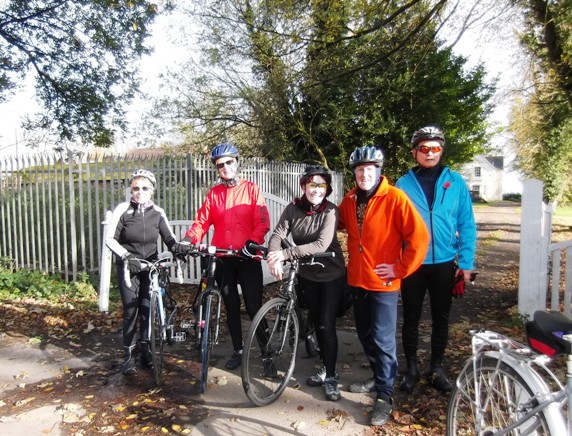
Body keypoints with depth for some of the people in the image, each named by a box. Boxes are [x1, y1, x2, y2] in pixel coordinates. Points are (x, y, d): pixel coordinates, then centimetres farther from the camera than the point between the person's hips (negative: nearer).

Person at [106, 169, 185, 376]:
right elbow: (110, 239, -8)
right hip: (128, 267, -2)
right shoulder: (123, 210, -8)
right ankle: (128, 355, 9)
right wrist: (125, 254, -24)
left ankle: (146, 351, 19)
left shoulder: (158, 213, -2)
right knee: (130, 310, -4)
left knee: (148, 310, 3)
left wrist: (179, 249, -25)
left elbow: (170, 238, -3)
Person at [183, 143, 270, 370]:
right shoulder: (214, 193, 11)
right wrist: (188, 240, -16)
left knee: (253, 307, -2)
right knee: (231, 307, 12)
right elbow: (201, 221, 2)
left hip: (248, 257, -3)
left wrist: (253, 241, -27)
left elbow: (263, 221, -9)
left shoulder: (251, 189, 1)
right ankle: (238, 350, 27)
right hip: (223, 259, 4)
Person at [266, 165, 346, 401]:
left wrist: (285, 253, -39)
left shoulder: (330, 211, -20)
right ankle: (325, 367, 31)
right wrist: (274, 259, -40)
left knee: (327, 325, -5)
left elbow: (321, 244, -32)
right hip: (307, 274, 4)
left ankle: (331, 376, 11)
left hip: (331, 274, -4)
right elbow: (277, 235, -19)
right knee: (316, 322, 14)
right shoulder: (293, 208, -10)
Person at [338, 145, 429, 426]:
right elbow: (340, 226, 22)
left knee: (382, 340, -1)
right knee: (365, 335, 18)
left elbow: (419, 236, -17)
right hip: (357, 280, 6)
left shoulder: (395, 198, -14)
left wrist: (401, 269, -15)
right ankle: (378, 378, 39)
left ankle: (385, 397, 15)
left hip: (383, 282, -6)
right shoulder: (349, 200, 4)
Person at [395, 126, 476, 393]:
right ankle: (411, 369, 27)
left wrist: (466, 263, -6)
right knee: (411, 318, 10)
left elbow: (466, 224, 0)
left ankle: (437, 369, 31)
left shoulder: (455, 182, 0)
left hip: (445, 263, 1)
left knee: (441, 318, 13)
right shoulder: (403, 184, -1)